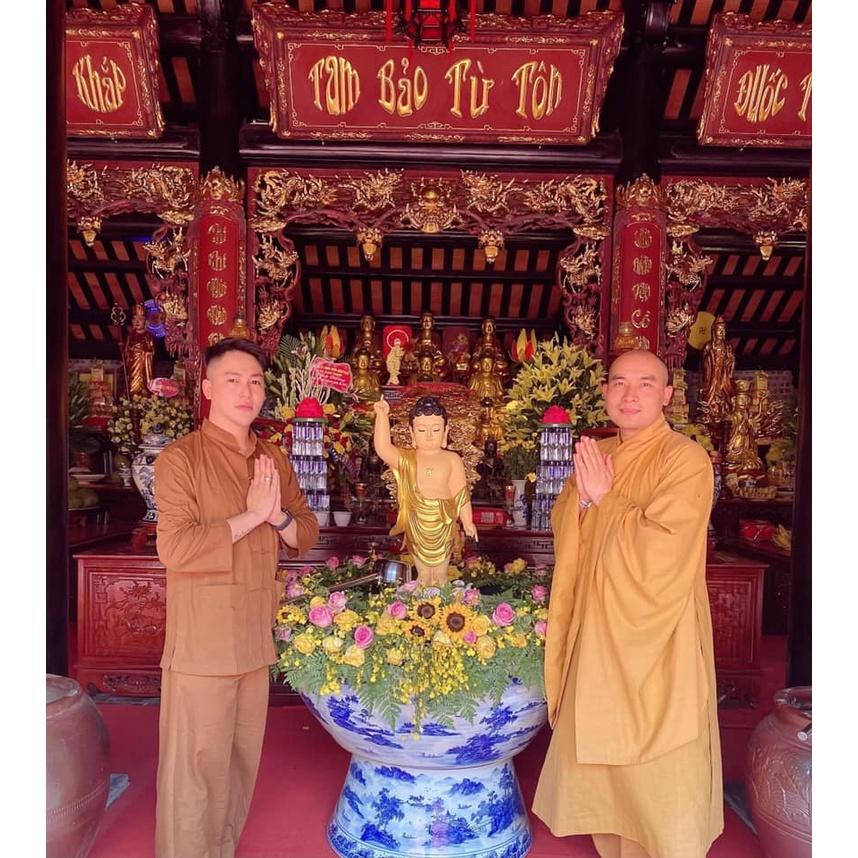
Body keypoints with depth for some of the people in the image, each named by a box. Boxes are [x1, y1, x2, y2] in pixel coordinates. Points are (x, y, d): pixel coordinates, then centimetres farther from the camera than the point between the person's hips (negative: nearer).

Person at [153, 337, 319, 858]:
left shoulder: (274, 461, 8)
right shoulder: (181, 458, -10)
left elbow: (308, 534, 10)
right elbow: (175, 549, -20)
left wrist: (280, 517, -11)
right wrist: (251, 515, -17)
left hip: (258, 637, 6)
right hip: (201, 640, -6)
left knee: (243, 761, 19)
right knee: (196, 767, 6)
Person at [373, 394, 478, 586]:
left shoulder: (452, 459, -1)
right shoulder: (406, 459, -2)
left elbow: (461, 492, 2)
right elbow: (382, 447, -18)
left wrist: (467, 521, 2)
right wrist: (382, 417, -25)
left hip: (443, 522, 0)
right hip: (416, 525, 0)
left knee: (440, 574, 15)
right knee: (423, 573, 15)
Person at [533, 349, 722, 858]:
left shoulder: (686, 459, -15)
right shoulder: (597, 455, 7)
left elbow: (660, 548, -23)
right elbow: (564, 532, 6)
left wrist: (605, 499, -15)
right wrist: (582, 495, -12)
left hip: (655, 643, -7)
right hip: (600, 635, 7)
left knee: (659, 775, 6)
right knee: (602, 756, 20)